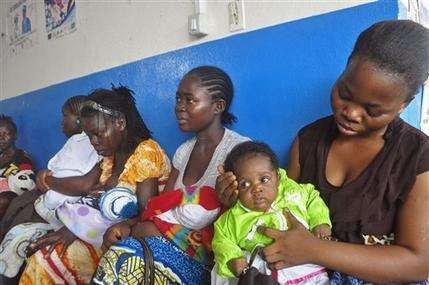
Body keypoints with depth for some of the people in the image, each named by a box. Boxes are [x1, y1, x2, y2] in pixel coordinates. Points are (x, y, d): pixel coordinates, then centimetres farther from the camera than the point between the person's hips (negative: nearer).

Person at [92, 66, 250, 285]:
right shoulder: (184, 151, 11)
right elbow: (160, 207, 9)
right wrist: (126, 228, -9)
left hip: (208, 250, -5)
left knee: (125, 261, -24)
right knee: (118, 256, -21)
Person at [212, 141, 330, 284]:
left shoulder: (293, 192, 5)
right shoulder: (233, 218, -2)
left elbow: (313, 199, 19)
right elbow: (221, 240, 4)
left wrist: (321, 223, 4)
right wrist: (232, 259, -15)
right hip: (259, 273, -3)